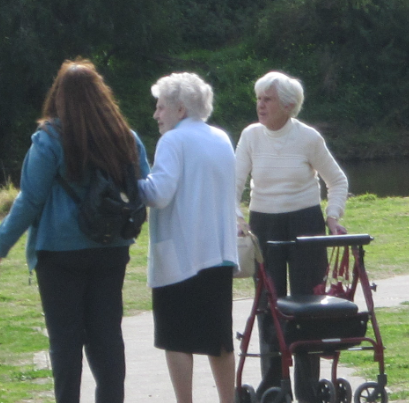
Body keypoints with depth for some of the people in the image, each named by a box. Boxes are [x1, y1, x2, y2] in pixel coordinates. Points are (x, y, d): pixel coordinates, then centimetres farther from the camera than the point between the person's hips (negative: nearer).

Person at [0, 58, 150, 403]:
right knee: (107, 333, 10)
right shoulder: (127, 138, 2)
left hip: (61, 250, -4)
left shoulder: (50, 139, -12)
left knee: (65, 336, 3)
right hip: (112, 251, 4)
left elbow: (30, 200, -10)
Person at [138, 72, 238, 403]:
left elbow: (159, 193, -19)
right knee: (218, 337, 12)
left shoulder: (174, 141, -10)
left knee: (178, 338, -1)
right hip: (219, 252, 7)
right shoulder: (222, 140, 14)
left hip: (179, 257, -7)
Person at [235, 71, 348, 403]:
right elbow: (234, 183, -3)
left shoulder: (308, 138, -7)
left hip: (305, 224, -2)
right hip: (263, 226, 2)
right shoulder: (252, 136, -2)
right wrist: (234, 220, -17)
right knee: (269, 306, 3)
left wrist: (333, 217, -7)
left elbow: (338, 180, 4)